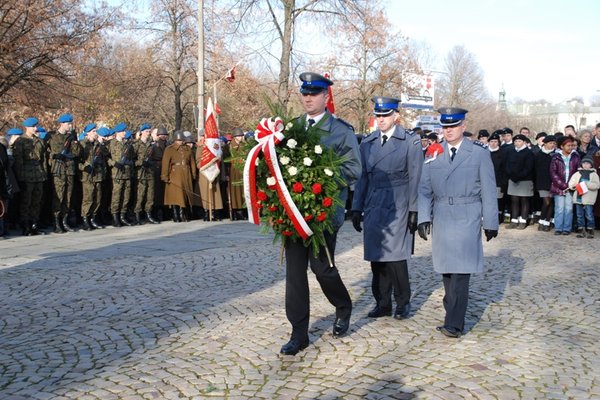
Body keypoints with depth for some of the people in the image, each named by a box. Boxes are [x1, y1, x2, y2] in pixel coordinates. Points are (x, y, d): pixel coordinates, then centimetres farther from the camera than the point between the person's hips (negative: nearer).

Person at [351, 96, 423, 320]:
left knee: (395, 257, -6)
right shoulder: (367, 144, 12)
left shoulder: (411, 142, 0)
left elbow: (415, 178, -3)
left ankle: (403, 303, 13)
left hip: (398, 208, -4)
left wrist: (413, 210, -8)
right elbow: (362, 177, 13)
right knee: (376, 258, 6)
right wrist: (357, 208, 9)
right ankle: (382, 304, 18)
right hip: (373, 207, 4)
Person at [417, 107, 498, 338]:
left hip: (467, 220, -3)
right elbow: (424, 189, 7)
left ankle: (454, 324, -6)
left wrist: (490, 222, 1)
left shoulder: (479, 154, 3)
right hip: (442, 220, 3)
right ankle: (454, 317, 19)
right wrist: (424, 217, -2)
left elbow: (488, 191, 3)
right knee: (447, 272, 7)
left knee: (460, 273, -9)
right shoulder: (433, 155, 9)